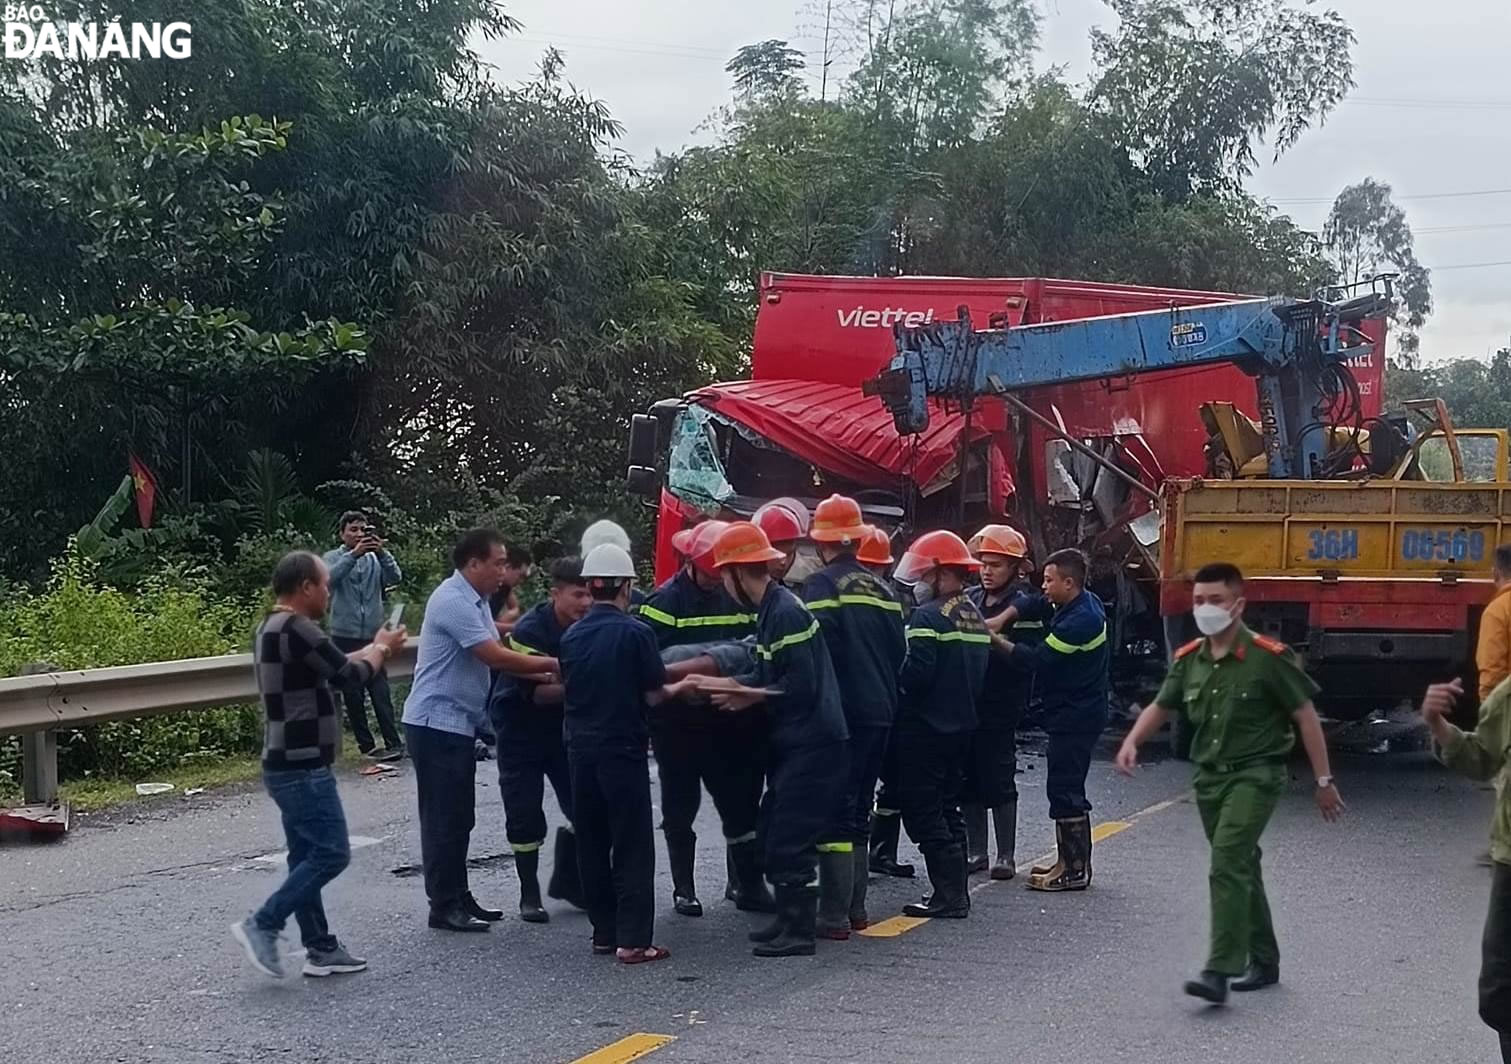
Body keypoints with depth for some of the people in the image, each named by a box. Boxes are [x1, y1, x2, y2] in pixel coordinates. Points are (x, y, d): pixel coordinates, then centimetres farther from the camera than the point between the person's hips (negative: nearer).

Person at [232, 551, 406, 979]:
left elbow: (332, 666, 23)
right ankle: (262, 925, -6)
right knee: (331, 852, -7)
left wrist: (373, 647, 23)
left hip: (288, 765, 11)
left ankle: (320, 948, 16)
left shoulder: (272, 629, 13)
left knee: (308, 855, 12)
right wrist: (383, 648, 6)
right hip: (302, 767, -11)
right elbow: (350, 675, -11)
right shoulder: (297, 629, -20)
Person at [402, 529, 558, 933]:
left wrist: (544, 675, -3)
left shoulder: (475, 601, 13)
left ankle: (459, 898, 21)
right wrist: (551, 665, -13)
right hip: (436, 723, -10)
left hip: (458, 723, 10)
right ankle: (444, 906, 2)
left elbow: (497, 655, 10)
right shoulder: (453, 600, -19)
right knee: (443, 817, -4)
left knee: (459, 817, 14)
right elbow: (495, 657, -22)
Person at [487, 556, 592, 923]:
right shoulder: (530, 631, -23)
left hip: (564, 726, 5)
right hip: (521, 728, -5)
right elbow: (536, 692, -25)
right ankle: (530, 895, 11)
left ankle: (566, 880, 22)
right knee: (525, 814, -2)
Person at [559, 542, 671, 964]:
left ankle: (604, 932, 17)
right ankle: (633, 940, -3)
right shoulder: (636, 633, -11)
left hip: (581, 749, 5)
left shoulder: (571, 637, 3)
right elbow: (653, 694, -8)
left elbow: (567, 689, 11)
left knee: (592, 843, 13)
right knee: (633, 847, -1)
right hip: (623, 748, -5)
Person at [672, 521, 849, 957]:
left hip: (812, 742, -10)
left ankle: (798, 931, 3)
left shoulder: (786, 613, -19)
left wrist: (747, 696, -11)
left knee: (790, 838, -5)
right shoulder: (771, 609, 11)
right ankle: (789, 918, 23)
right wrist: (721, 684, 7)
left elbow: (800, 686, -22)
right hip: (795, 741, 10)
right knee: (776, 829, 15)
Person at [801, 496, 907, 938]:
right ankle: (855, 909, 21)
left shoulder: (822, 585, -9)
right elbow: (899, 652, 15)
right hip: (880, 713, 7)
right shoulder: (882, 589, 13)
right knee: (859, 811, 16)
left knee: (835, 811, -5)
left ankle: (834, 916, -6)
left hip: (841, 714, -7)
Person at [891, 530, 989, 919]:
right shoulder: (975, 616, 10)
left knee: (923, 813, -3)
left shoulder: (928, 618, -17)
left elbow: (914, 674, -24)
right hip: (962, 725, 9)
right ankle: (956, 892, 21)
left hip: (925, 729, -9)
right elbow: (979, 674, 14)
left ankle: (949, 894, -6)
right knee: (948, 808, 17)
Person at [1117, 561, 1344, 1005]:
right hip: (1210, 776, 7)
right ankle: (1263, 961, 31)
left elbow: (1305, 716, -7)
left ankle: (1220, 970, -23)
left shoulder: (1268, 657, -12)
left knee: (1227, 863, -20)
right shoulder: (1188, 659, 4)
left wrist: (1323, 780, -6)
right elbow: (1161, 706, 16)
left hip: (1256, 774, -6)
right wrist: (1132, 741, -3)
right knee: (1241, 868, 16)